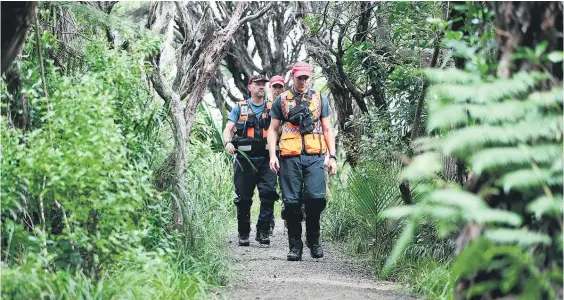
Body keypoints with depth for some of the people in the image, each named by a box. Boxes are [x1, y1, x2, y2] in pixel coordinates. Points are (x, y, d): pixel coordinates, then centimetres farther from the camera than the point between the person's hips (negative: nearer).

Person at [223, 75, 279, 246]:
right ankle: (243, 234, 14)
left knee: (269, 193, -15)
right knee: (243, 198, 3)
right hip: (245, 159, 0)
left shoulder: (271, 108, 12)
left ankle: (263, 232, -10)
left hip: (266, 159, 0)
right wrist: (228, 142, -17)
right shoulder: (240, 108, 11)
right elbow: (228, 128, 4)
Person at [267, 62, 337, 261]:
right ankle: (295, 246, 6)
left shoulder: (320, 99, 15)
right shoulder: (281, 101, 12)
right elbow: (273, 129, 12)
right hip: (290, 157, 0)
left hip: (314, 156, 0)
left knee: (316, 197, -12)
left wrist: (332, 156, 6)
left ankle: (313, 240, 6)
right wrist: (272, 155, -1)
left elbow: (327, 130, 16)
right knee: (292, 201, -2)